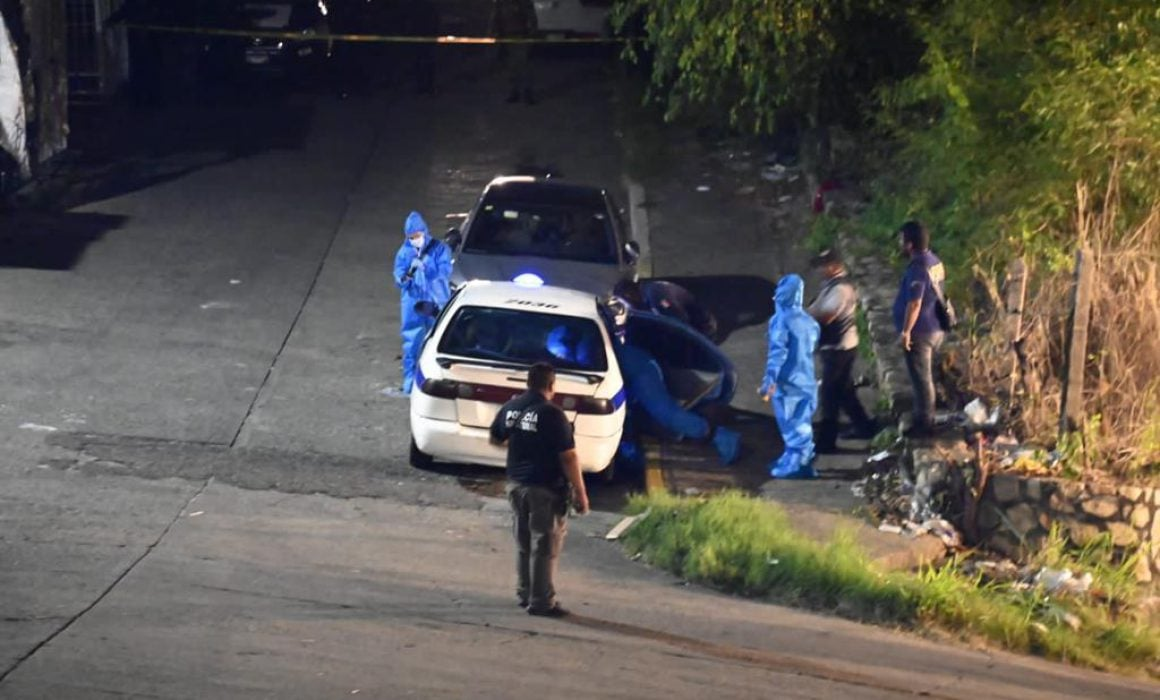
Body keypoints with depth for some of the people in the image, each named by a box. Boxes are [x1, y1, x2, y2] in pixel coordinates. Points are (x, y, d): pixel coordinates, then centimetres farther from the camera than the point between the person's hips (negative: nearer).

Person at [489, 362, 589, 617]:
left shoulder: (511, 408, 3)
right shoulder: (552, 415, -17)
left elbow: (495, 439, 19)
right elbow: (568, 457, -18)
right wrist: (580, 493, -12)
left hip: (516, 484, 7)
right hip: (545, 489, -7)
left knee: (523, 543, 17)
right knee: (545, 546, 0)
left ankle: (524, 594, 25)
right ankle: (541, 601, 2)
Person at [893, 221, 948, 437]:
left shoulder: (917, 268, -23)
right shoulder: (935, 261, 8)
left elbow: (914, 303, -26)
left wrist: (905, 331, -20)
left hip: (920, 332, -10)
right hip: (936, 328, 10)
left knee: (921, 379, -1)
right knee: (925, 377, 19)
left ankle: (923, 422, 5)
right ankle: (925, 418, 28)